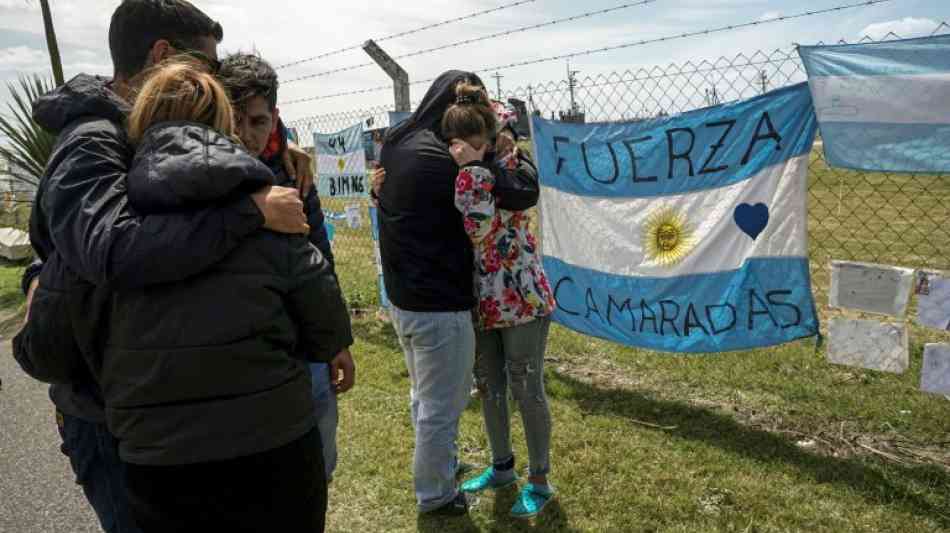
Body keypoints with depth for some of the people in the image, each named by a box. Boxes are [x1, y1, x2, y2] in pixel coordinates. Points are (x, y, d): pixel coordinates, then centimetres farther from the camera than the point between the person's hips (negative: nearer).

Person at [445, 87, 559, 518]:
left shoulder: (518, 171, -15)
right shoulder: (460, 175, 4)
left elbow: (480, 229, -27)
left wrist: (474, 168, -27)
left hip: (521, 298, -6)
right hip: (481, 301, 7)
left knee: (527, 391, 4)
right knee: (489, 387, 17)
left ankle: (539, 481, 23)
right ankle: (501, 467, 37)